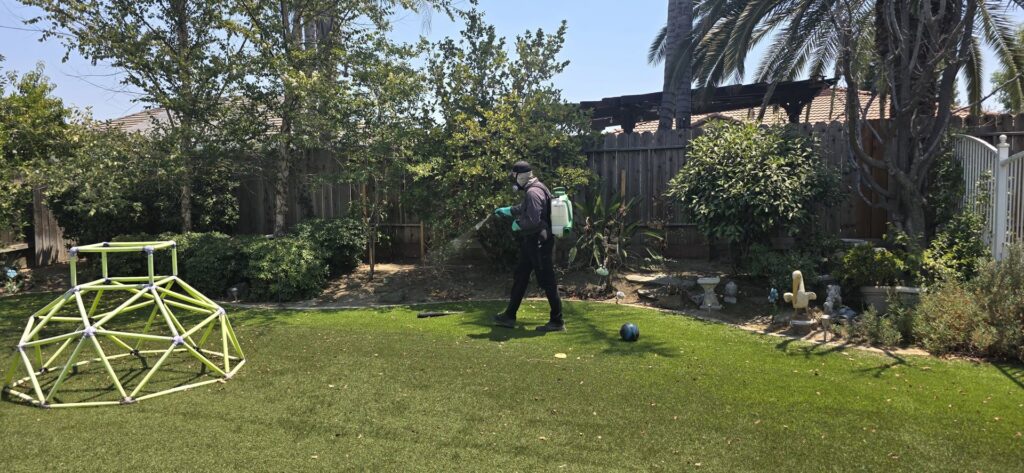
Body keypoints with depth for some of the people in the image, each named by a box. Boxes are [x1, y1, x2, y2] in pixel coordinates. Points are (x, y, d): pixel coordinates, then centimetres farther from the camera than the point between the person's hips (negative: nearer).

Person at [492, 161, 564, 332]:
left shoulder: (533, 193, -20)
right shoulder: (530, 191, 12)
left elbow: (532, 221, -27)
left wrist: (517, 225, -11)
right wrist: (508, 211, 30)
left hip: (539, 244, -11)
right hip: (532, 242, 11)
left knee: (547, 281, -3)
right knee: (519, 277, 16)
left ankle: (557, 321, 7)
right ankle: (509, 316, 26)